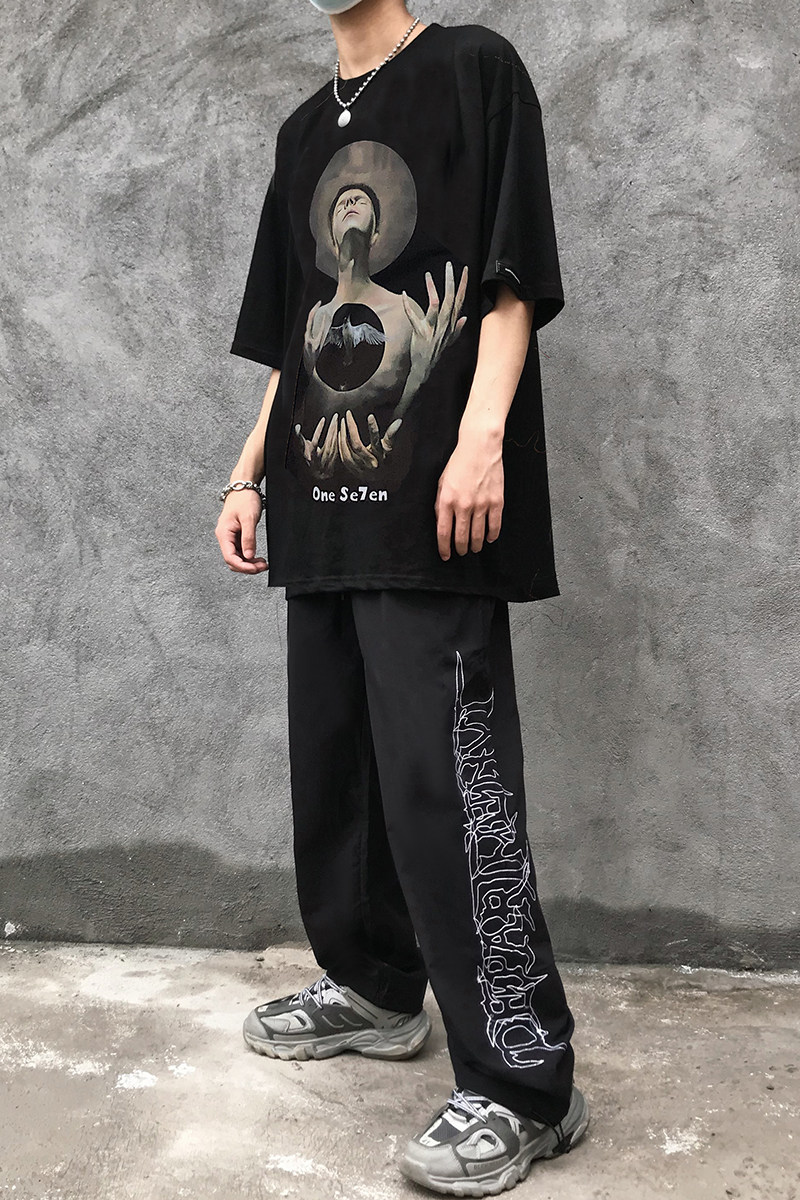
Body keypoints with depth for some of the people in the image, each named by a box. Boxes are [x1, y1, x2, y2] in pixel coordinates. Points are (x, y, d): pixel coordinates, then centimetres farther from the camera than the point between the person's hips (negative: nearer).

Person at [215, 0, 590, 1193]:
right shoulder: (305, 132, 23)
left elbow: (513, 281, -6)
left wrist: (482, 436, -18)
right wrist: (251, 474, 18)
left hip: (430, 506, -7)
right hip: (327, 507, 7)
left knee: (445, 779, -11)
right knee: (333, 760, 11)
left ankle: (523, 1082, -2)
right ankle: (374, 986, 29)